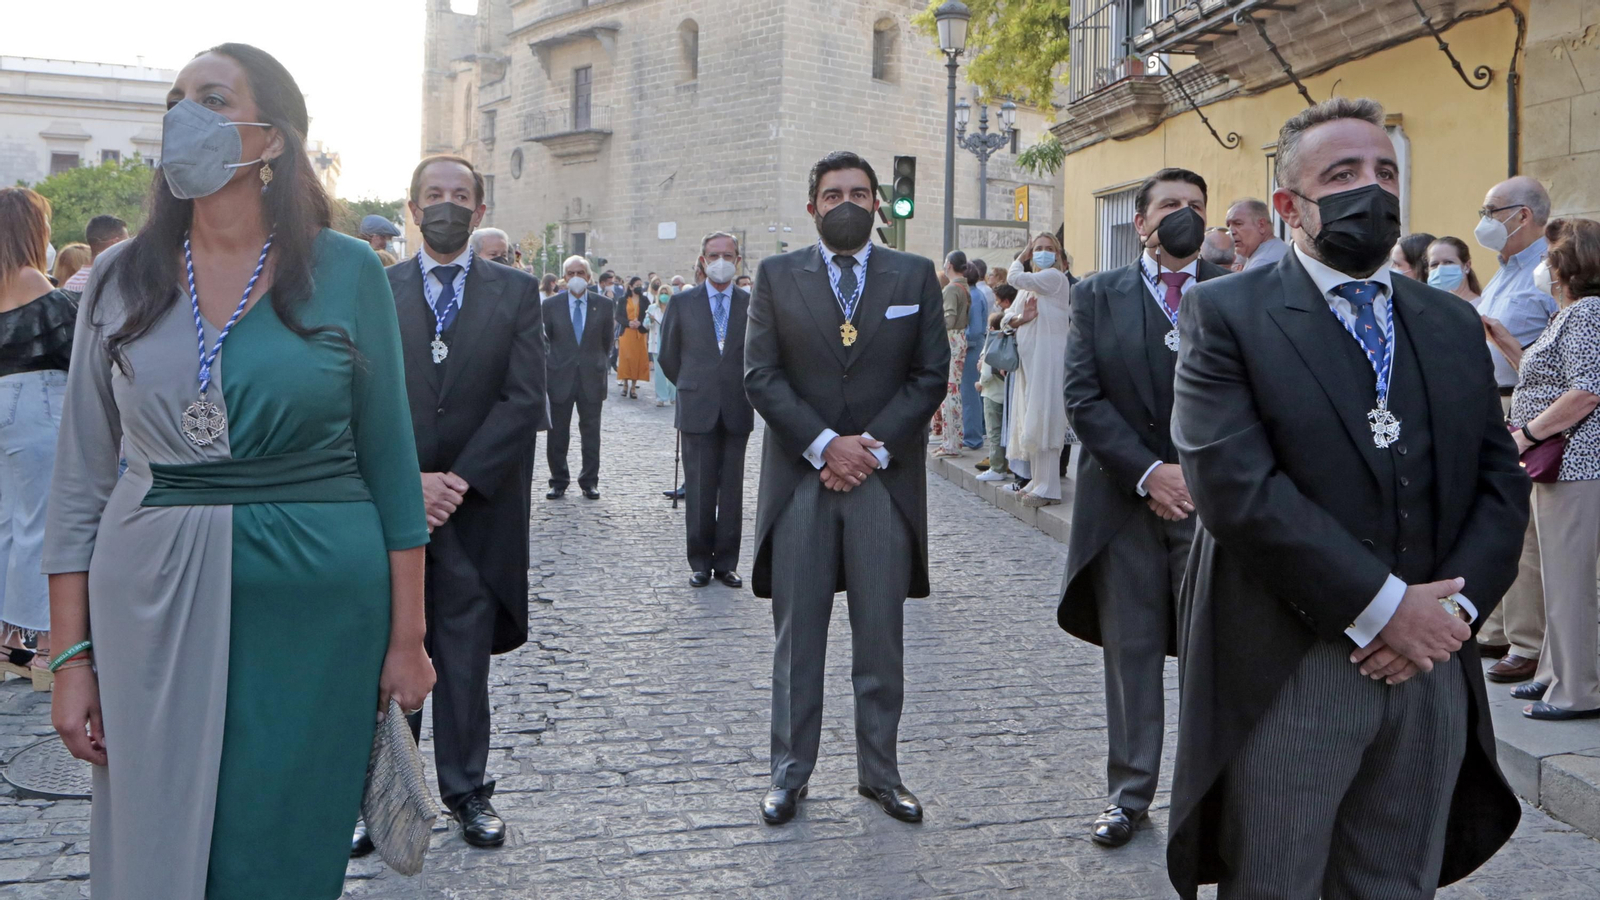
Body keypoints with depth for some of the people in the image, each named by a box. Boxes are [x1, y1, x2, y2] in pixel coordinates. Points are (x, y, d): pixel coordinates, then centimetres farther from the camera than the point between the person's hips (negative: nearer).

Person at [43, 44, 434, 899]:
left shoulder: (347, 272, -2)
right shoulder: (121, 279, 4)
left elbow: (389, 465, 1)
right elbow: (80, 478, 6)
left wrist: (407, 636, 0)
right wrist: (71, 655, 3)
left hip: (315, 610, -2)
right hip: (155, 605, 2)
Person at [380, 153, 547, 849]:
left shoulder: (516, 292, 4)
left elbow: (525, 401, -4)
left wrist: (460, 480, -12)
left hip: (478, 507, 0)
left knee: (466, 656, 8)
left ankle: (466, 790, 22)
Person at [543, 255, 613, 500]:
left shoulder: (603, 305, 2)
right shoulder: (551, 305, 1)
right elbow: (545, 338, 10)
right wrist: (554, 360, 8)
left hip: (591, 377, 0)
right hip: (560, 377, 0)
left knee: (591, 434, 5)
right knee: (557, 434, 4)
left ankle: (589, 482, 13)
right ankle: (559, 481, 15)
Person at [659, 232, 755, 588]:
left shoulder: (752, 304, 4)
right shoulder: (683, 302, 4)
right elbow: (668, 356, 12)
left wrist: (743, 389, 11)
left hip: (737, 411, 1)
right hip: (697, 411, 0)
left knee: (732, 491, 4)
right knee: (699, 490, 1)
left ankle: (726, 562, 12)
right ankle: (700, 562, 10)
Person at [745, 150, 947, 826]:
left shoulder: (915, 276, 7)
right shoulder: (776, 275, 5)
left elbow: (931, 374, 2)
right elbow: (760, 375, -1)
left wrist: (873, 446, -9)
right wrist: (824, 443, -12)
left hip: (886, 480, 1)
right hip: (800, 478, 0)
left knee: (882, 638, 7)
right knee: (796, 638, 5)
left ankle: (880, 772, 20)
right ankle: (789, 775, 17)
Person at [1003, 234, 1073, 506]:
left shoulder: (1054, 277, -6)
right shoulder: (1030, 284, 20)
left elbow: (1014, 278, -14)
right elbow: (1008, 317, 14)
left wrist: (1020, 257, 5)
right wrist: (1020, 318, -9)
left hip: (1048, 357, -9)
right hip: (1029, 356, 9)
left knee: (1043, 420, -10)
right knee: (1030, 420, 8)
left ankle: (1048, 487, -9)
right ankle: (1038, 480, 15)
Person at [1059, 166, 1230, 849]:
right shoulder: (1097, 296, 6)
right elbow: (1083, 399, -3)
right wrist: (1148, 473, -12)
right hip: (1124, 503, 1)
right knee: (1130, 653, 9)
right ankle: (1129, 796, 21)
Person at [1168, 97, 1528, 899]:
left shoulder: (1452, 324, 14)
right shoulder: (1225, 315, -4)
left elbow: (1501, 482, 9)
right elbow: (1234, 485, -16)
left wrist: (1453, 606, -7)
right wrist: (1382, 605, -15)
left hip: (1433, 666, 5)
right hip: (1286, 675, -5)